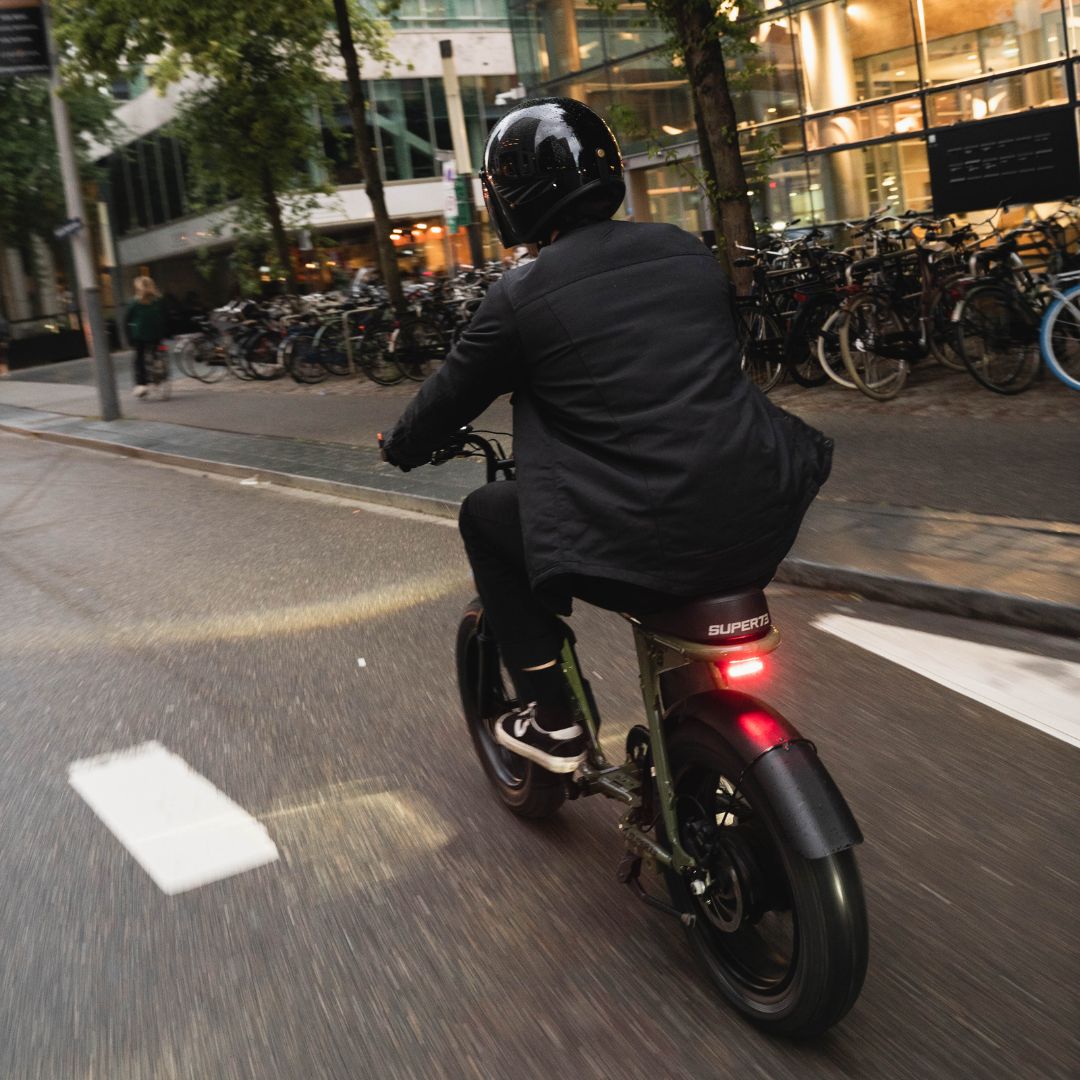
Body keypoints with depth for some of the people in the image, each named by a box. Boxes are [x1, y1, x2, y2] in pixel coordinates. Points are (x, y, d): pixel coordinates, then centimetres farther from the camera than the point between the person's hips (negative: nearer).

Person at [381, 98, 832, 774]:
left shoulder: (521, 296, -4)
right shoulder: (688, 251, 10)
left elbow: (452, 396, 10)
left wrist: (401, 449, 33)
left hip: (640, 552, -5)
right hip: (761, 527, 5)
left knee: (485, 518, 20)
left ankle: (552, 720, 21)